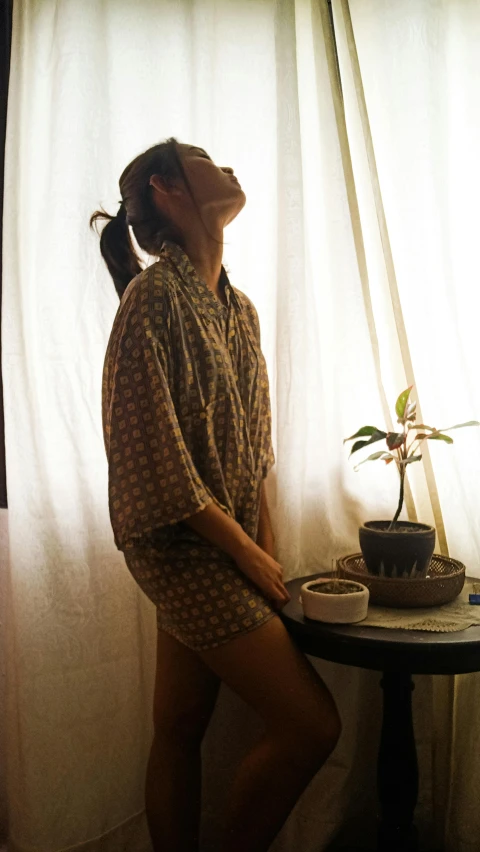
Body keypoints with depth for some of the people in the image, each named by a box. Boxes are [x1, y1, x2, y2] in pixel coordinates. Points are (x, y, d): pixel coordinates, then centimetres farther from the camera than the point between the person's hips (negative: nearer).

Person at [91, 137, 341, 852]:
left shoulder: (238, 308, 11)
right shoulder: (154, 296, -14)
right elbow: (156, 450, -18)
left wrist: (266, 542, 7)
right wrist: (245, 551, -12)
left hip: (226, 544, 7)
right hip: (181, 544, -7)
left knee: (181, 728, 16)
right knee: (312, 725, -5)